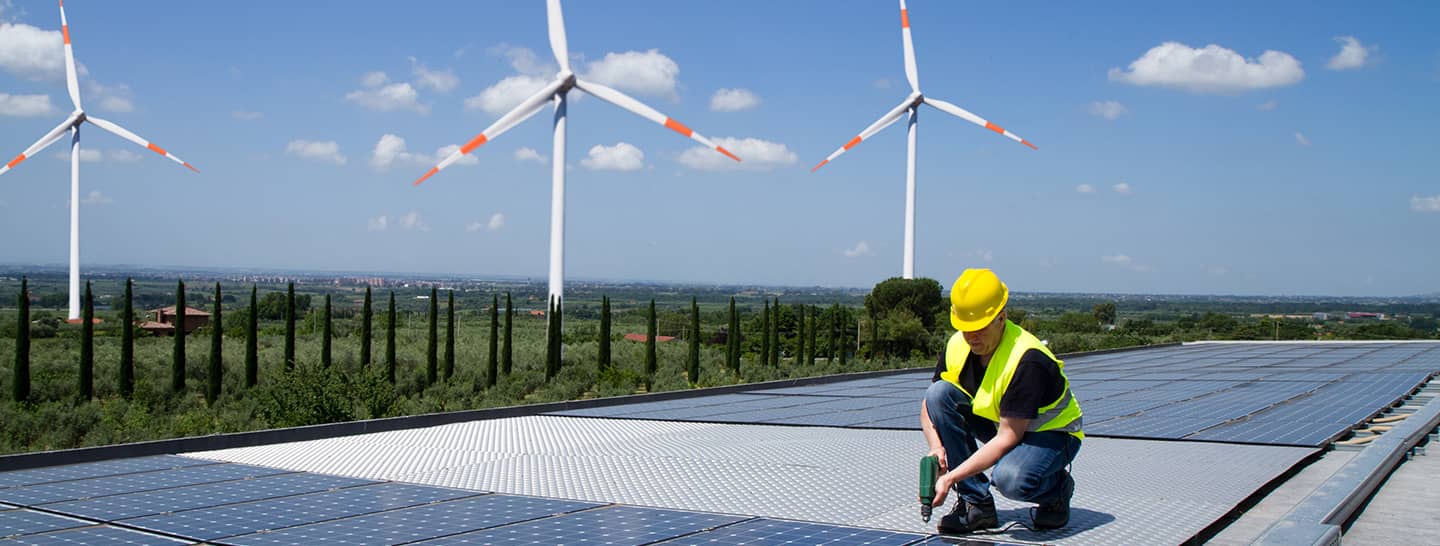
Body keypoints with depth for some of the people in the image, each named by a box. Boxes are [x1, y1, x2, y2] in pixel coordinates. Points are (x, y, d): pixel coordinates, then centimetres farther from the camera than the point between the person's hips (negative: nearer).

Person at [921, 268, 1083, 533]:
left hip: (1051, 432, -7)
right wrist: (936, 448, -24)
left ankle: (1057, 486, 1)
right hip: (999, 424, 7)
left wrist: (951, 477, -36)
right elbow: (929, 405, -2)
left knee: (1010, 478, -40)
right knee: (939, 392, -18)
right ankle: (977, 504, -12)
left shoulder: (1028, 360, -31)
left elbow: (1008, 437, -32)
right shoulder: (957, 346, -12)